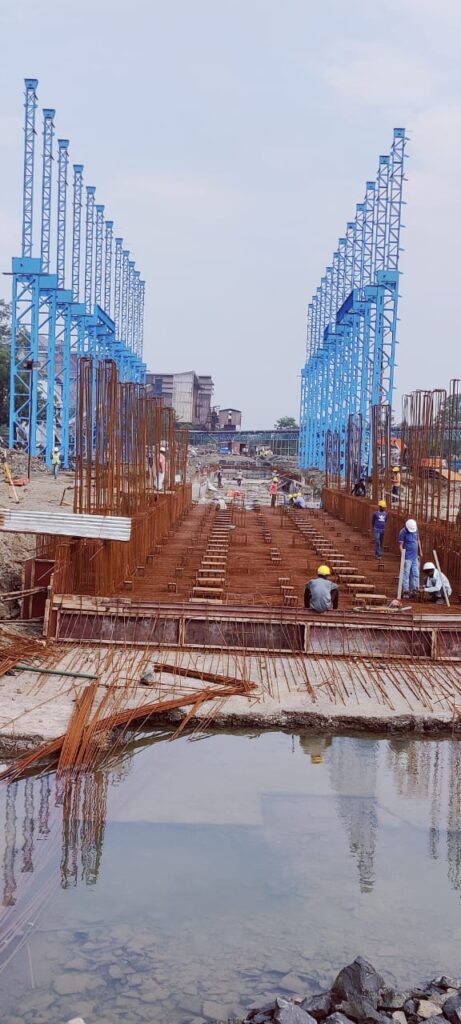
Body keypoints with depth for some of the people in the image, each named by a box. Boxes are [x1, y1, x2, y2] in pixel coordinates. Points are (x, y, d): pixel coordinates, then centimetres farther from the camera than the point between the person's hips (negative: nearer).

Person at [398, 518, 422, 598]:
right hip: (407, 557, -6)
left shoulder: (415, 530, 5)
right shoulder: (403, 532, -13)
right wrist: (403, 557, -20)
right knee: (406, 574, -3)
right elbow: (401, 545, -14)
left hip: (415, 556, 6)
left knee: (416, 574, 8)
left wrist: (420, 551, 19)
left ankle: (414, 589, 14)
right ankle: (406, 591, 2)